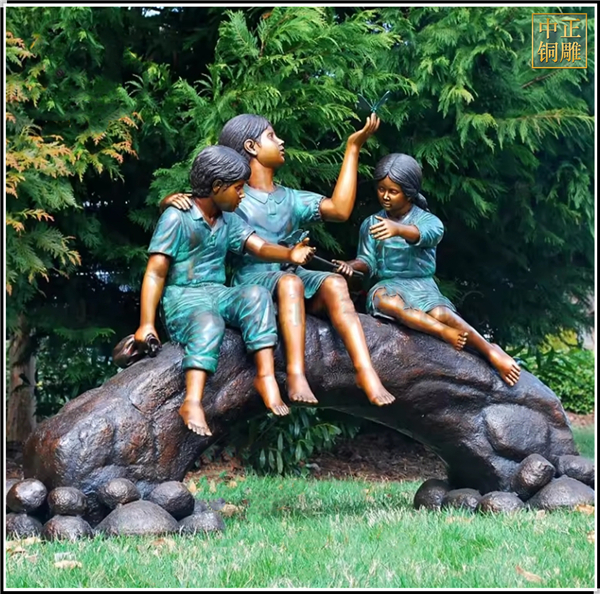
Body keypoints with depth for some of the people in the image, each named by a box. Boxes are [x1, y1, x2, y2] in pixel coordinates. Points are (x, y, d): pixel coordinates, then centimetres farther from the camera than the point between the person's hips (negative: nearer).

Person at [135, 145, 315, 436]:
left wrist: (289, 254, -22)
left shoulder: (228, 220, 13)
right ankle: (193, 403, -54)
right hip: (183, 297, -6)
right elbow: (155, 274, -10)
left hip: (218, 293, 6)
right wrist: (147, 324, -19)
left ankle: (266, 376, -32)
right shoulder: (176, 218, -8)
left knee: (256, 295, -26)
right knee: (209, 324, -39)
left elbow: (260, 247, 1)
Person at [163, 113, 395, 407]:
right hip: (253, 283, -4)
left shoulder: (291, 199, 19)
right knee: (290, 282, -37)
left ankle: (365, 370, -44)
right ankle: (296, 375, -52)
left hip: (293, 277, 4)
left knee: (334, 282, -27)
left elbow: (340, 209, 4)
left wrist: (353, 147, 6)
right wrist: (173, 198, -20)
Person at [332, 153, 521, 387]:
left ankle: (490, 351, -25)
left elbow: (426, 235, -24)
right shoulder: (371, 224, 13)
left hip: (422, 286, -1)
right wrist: (353, 265, -21)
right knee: (385, 300, -39)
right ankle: (446, 333, -39)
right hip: (388, 285, 2)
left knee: (441, 314, -37)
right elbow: (368, 261, 5)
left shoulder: (428, 220, 2)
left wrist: (398, 229, -47)